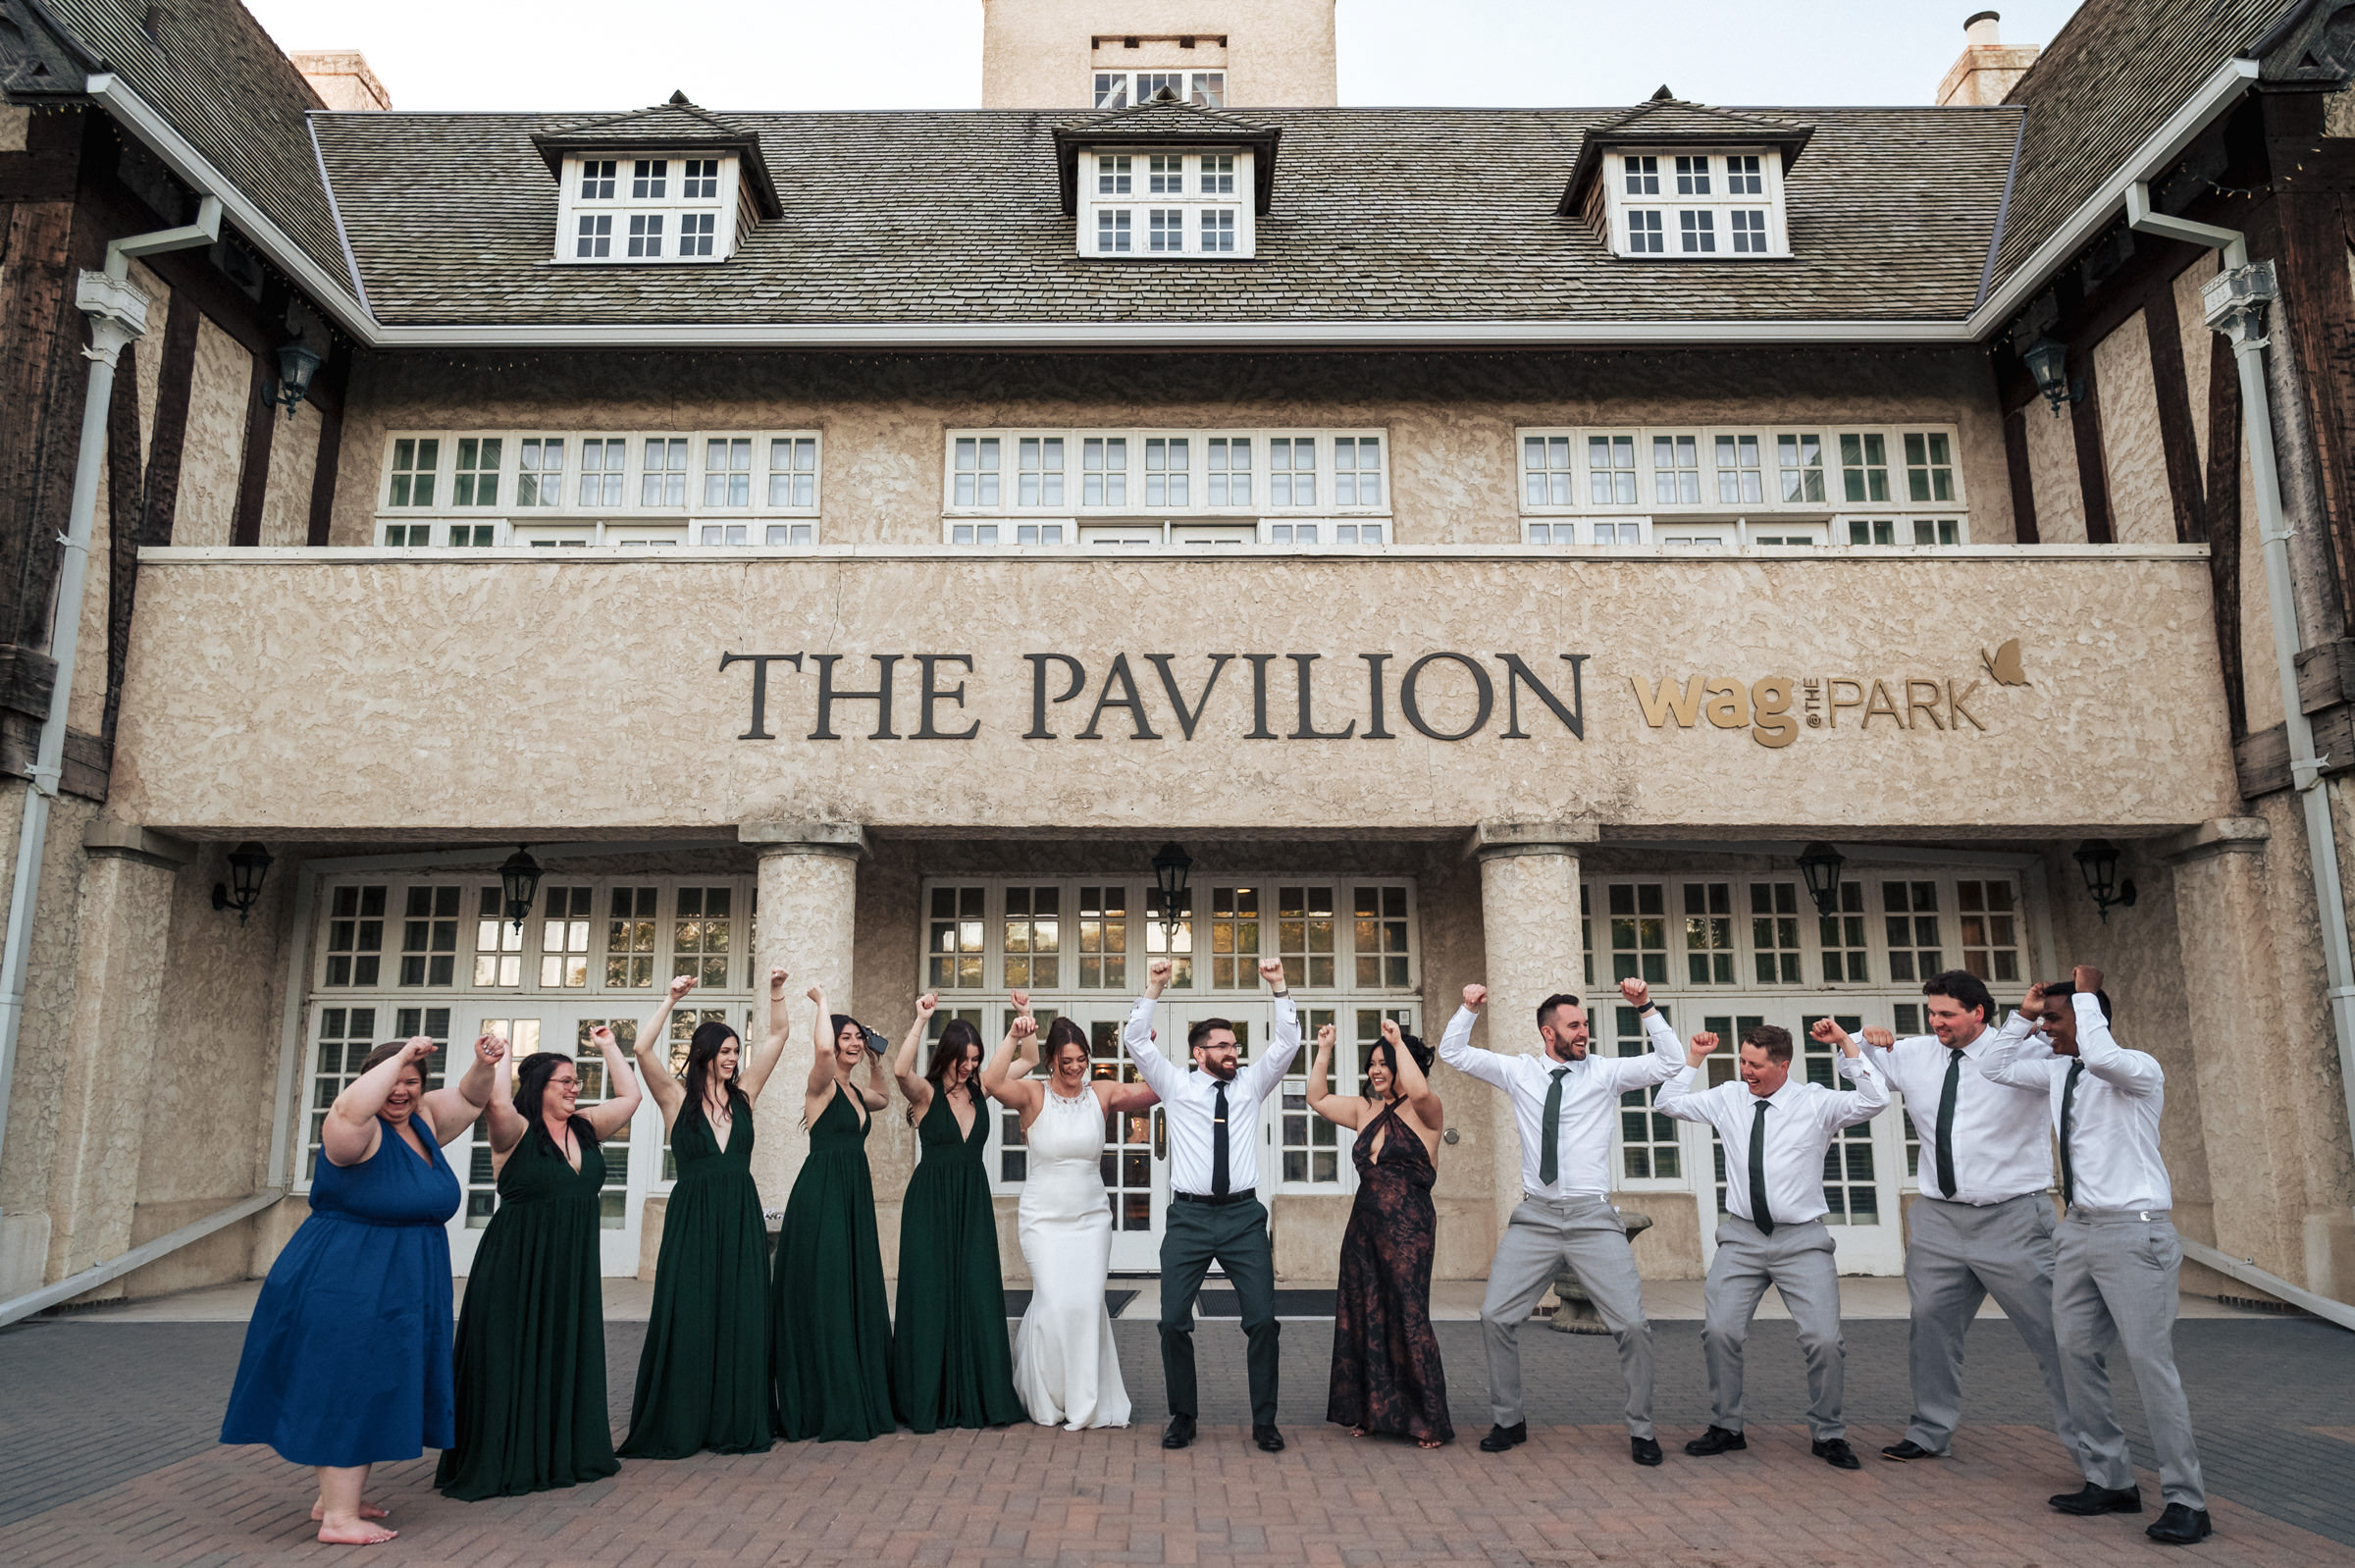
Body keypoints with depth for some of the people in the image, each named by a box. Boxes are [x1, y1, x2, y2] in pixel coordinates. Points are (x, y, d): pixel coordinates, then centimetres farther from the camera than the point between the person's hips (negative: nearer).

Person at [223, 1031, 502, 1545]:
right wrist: (400, 1056, -35)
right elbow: (348, 1110, -39)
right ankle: (338, 1519, 3)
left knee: (368, 1396, 16)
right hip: (344, 1282, -9)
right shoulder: (361, 1130, -17)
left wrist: (484, 1065, -11)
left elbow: (472, 1097, 11)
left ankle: (334, 1497, 28)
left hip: (397, 1289, 9)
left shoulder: (423, 1122, 7)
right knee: (347, 1392, -4)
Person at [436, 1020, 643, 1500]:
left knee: (568, 1357, 11)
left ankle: (563, 1455, 21)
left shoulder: (585, 1128, 9)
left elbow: (631, 1096, 14)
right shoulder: (517, 1132, -9)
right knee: (513, 1361, 0)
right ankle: (505, 1464, 9)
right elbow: (497, 1103, -31)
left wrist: (608, 1046, 15)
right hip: (517, 1266, -6)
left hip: (573, 1267, 6)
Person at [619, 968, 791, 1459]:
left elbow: (778, 1035, 9)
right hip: (692, 1217, -3)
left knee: (741, 1316, 3)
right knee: (687, 1317, -3)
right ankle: (678, 1425, 7)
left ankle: (736, 1421, 11)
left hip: (741, 1217, 3)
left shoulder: (743, 1094, 9)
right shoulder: (677, 1099, -1)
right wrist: (671, 999, -14)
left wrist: (777, 992, 0)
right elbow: (643, 1048, -15)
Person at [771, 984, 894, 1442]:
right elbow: (822, 1049, -32)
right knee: (823, 1296, -4)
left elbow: (881, 1099, 38)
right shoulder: (822, 1085, -9)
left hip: (855, 1196, 9)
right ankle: (825, 1408, 3)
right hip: (821, 1196, -9)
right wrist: (822, 1002, -18)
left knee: (857, 1295, 10)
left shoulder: (854, 1091, 14)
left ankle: (859, 1401, 18)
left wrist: (875, 1063, 24)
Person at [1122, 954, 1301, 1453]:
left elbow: (1287, 1042, 5)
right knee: (1173, 1321, -3)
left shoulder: (1250, 1084, 12)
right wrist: (1154, 989, -9)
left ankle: (1264, 1421, 8)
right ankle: (1182, 1416, 13)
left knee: (1262, 1319, -4)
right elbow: (1136, 1041, 0)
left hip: (1243, 1215, 1)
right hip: (1189, 1215, -1)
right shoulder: (1176, 1085, 8)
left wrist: (1279, 987, -5)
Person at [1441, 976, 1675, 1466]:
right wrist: (1470, 1011, -2)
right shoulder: (1519, 1071, 8)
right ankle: (1508, 1421, 16)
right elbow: (1453, 1054, 12)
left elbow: (1671, 1062, -2)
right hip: (1535, 1218, 1)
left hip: (1593, 1218, -1)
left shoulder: (1606, 1072, 5)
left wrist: (1646, 1009, -10)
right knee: (1495, 1317, -2)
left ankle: (1641, 1430, 13)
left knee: (1633, 1324, -6)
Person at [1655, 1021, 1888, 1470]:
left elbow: (1875, 1100, -15)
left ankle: (1828, 1435, 14)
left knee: (1825, 1340, -9)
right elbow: (1667, 1103, 15)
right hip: (1741, 1237, 2)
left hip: (1802, 1241, -2)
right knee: (1719, 1332, -7)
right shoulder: (1728, 1099, 7)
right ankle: (1726, 1427, 12)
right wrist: (1693, 1058, 10)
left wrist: (1846, 1044, -16)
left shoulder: (1816, 1102, -2)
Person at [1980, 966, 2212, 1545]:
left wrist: (2087, 994, -19)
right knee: (2077, 1355, 7)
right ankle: (2112, 1482, 17)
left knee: (2151, 1362, -7)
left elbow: (2101, 1056, -33)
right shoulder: (2057, 1070, 12)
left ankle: (2186, 1501, 1)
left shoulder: (2139, 1069, -10)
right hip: (2078, 1230, 8)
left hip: (2133, 1232, -8)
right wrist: (2022, 1016, 12)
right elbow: (1993, 1068, 24)